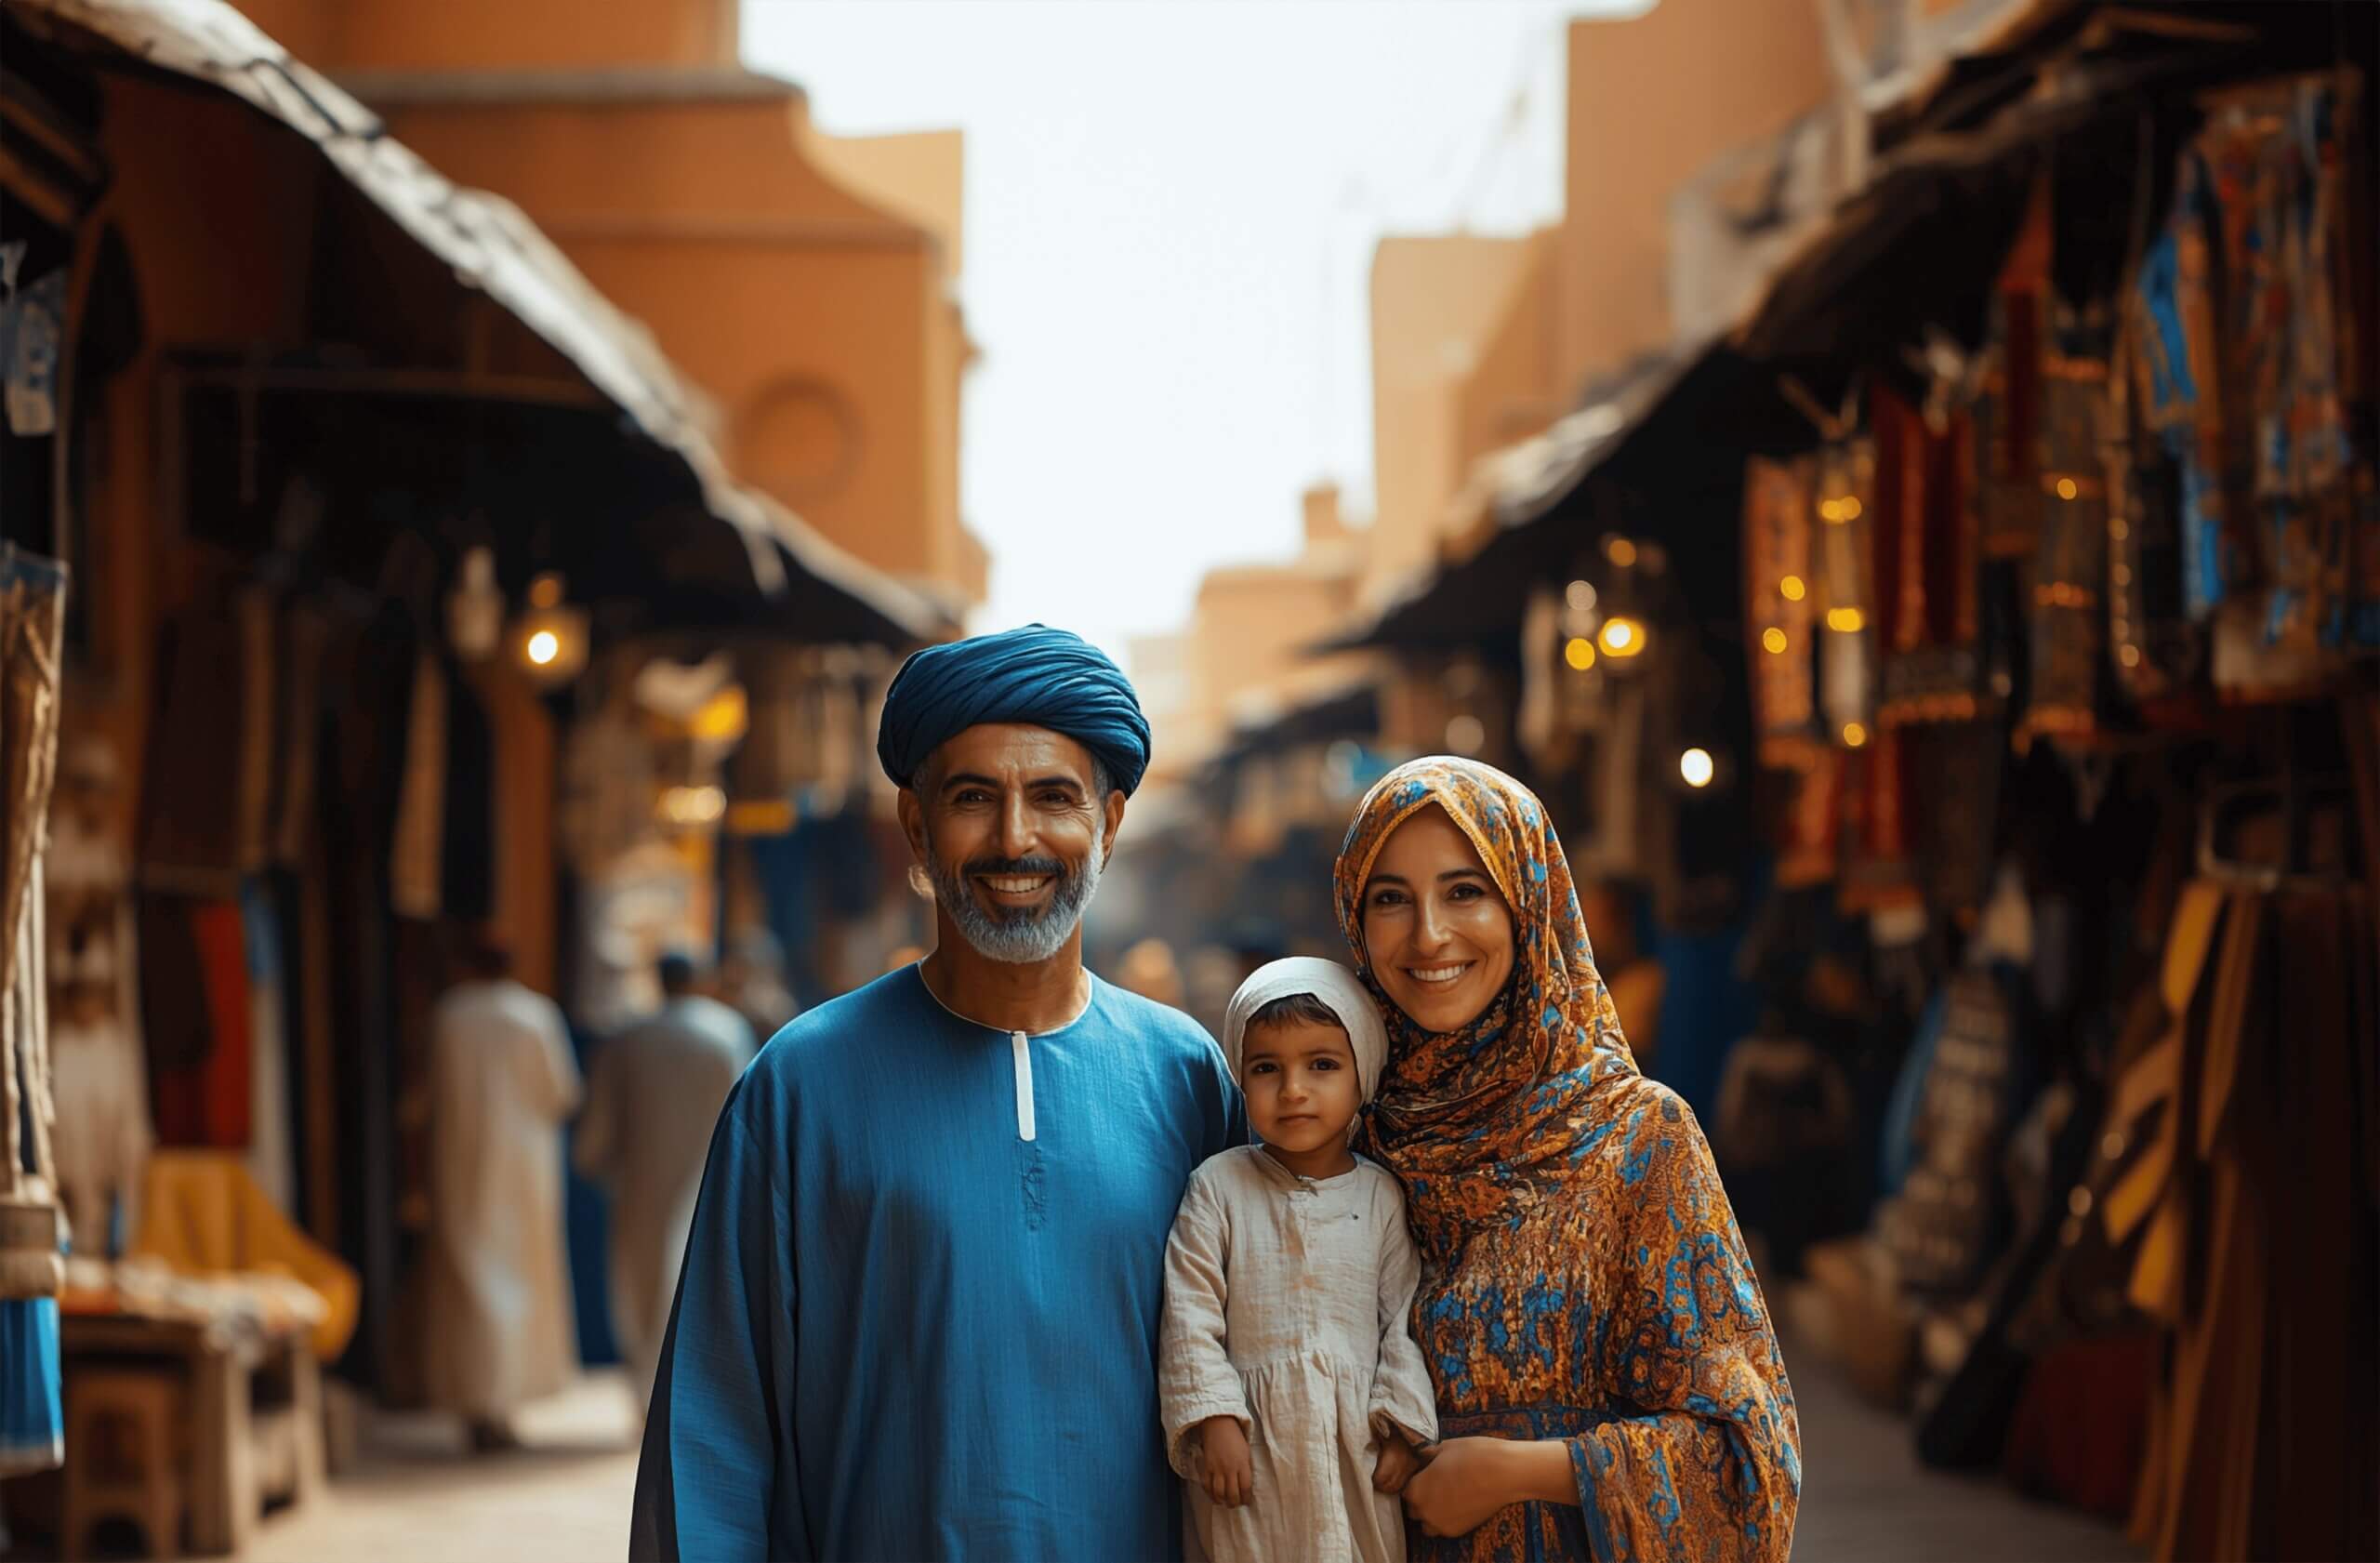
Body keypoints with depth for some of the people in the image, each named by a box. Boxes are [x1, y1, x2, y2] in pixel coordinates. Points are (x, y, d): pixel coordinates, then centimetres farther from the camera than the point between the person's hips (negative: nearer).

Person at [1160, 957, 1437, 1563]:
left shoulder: (1381, 1196, 5)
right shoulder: (1219, 1186, -1)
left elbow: (1405, 1319, 4)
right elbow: (1190, 1314, -4)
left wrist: (1403, 1431, -3)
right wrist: (1213, 1421, -11)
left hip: (1357, 1444, 1)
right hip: (1250, 1444, -1)